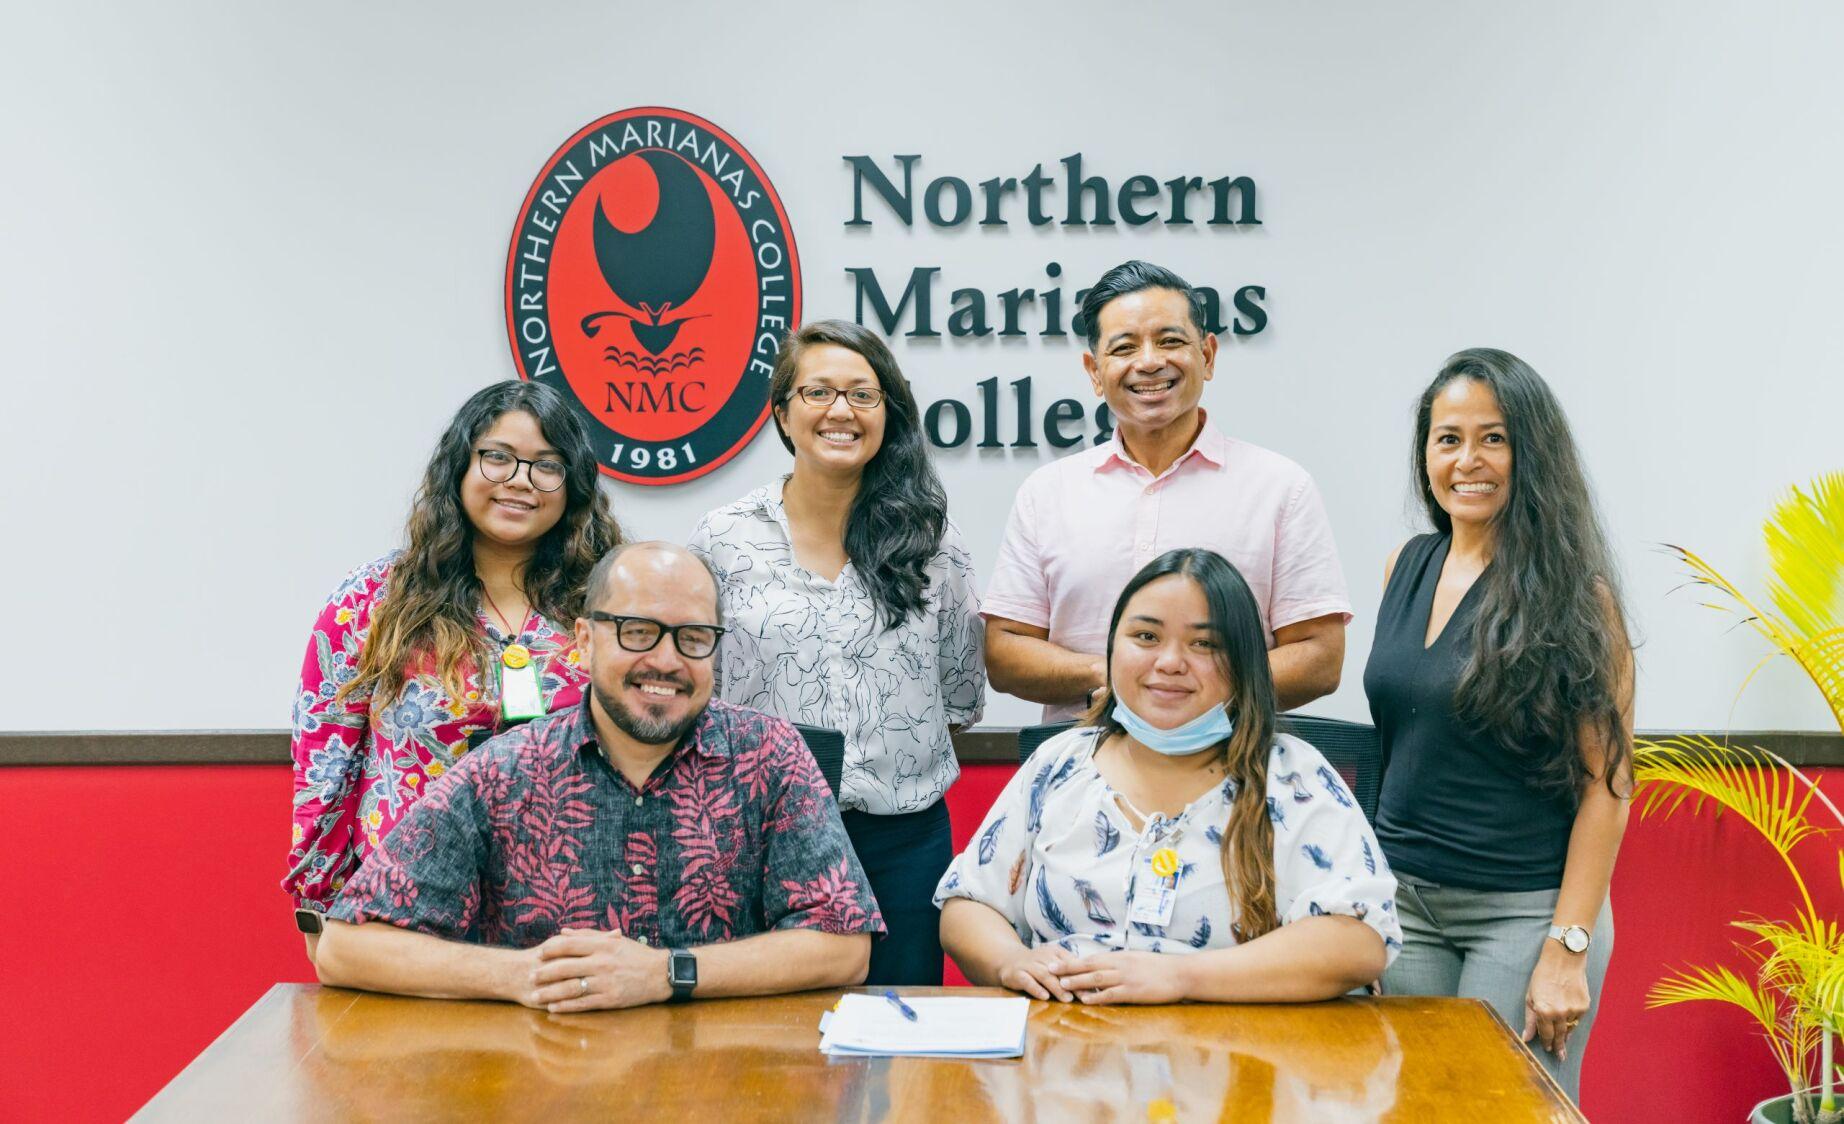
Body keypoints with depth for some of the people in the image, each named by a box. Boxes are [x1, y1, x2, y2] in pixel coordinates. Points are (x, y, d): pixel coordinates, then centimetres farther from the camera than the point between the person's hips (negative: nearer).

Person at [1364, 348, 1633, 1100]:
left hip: (1524, 910, -5)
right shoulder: (1408, 566, 7)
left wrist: (1567, 950, -16)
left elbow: (1607, 783, -11)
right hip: (1403, 898, 5)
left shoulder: (1571, 589, -9)